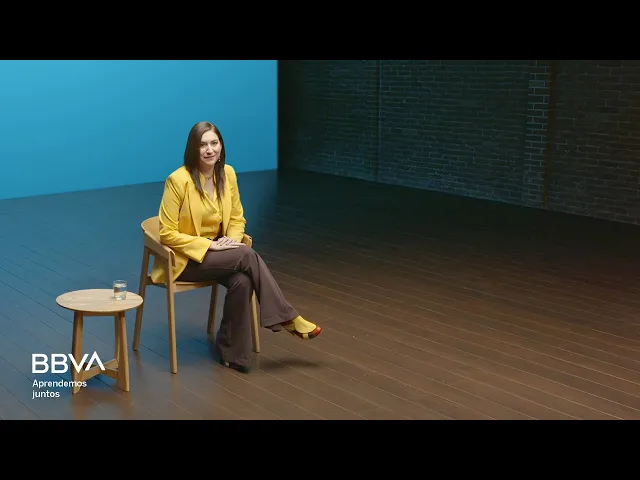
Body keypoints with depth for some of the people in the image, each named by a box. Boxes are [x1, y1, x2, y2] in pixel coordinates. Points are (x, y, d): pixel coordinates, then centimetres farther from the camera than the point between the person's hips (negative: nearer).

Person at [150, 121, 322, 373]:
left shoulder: (228, 173, -1)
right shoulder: (178, 180, -19)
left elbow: (237, 218, 11)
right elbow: (167, 233, -17)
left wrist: (232, 241, -11)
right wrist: (209, 245, -22)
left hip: (215, 251, 5)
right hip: (184, 258, -5)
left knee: (242, 280, -28)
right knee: (248, 256, -28)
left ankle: (232, 352, -12)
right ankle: (288, 319, -15)